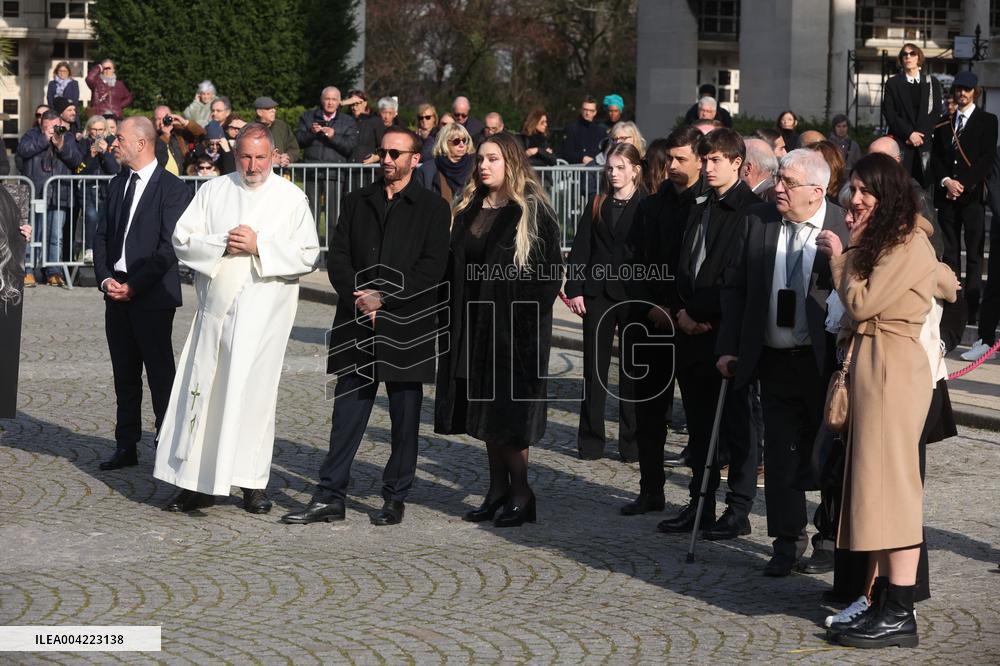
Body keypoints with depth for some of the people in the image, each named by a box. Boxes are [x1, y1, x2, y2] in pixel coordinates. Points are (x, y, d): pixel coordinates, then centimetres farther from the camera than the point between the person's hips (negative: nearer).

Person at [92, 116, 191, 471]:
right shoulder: (117, 185, 14)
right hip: (117, 293, 7)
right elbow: (102, 235, 14)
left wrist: (134, 286, -16)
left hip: (152, 295, -7)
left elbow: (169, 246, -14)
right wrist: (105, 279, -2)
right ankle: (126, 447, 18)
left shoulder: (172, 188, -9)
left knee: (160, 374, -2)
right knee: (124, 374, 11)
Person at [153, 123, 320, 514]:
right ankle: (199, 481, 6)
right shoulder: (213, 191, 11)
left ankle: (253, 483, 5)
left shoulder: (291, 198, 5)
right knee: (205, 389, 1)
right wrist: (223, 244, -11)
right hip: (216, 306, 2)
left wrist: (259, 246, -13)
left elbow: (308, 255, -3)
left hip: (263, 311, -2)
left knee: (253, 390, -3)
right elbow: (182, 240, 5)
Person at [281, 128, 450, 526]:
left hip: (407, 329, -3)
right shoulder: (356, 202, 12)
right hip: (357, 326, 3)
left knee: (404, 419, 5)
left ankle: (395, 498, 14)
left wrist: (383, 298, -14)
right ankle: (330, 498, 5)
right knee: (346, 414, 2)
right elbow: (338, 258, 7)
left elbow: (431, 269, -8)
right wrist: (357, 299, -9)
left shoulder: (432, 208, 1)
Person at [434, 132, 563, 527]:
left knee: (509, 411, -6)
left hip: (515, 326, -6)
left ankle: (519, 493, 1)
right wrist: (452, 315, 4)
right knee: (486, 407, 9)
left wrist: (528, 314, -15)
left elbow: (551, 271, -8)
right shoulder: (468, 211, 12)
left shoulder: (532, 212, -6)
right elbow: (453, 266, 14)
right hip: (474, 324, 6)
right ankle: (498, 490, 16)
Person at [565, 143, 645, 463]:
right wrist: (575, 289, -2)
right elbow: (580, 250, 7)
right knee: (594, 367, 5)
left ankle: (631, 443, 9)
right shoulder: (596, 205, 9)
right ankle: (591, 441, 11)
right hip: (598, 295, 3)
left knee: (631, 369, 3)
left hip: (633, 297, -3)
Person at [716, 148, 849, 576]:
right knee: (781, 453, 7)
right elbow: (736, 287, 6)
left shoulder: (845, 229, -10)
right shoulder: (758, 222, 2)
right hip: (775, 360, 3)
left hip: (826, 363, -3)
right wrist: (729, 347, 2)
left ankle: (832, 541, 21)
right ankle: (787, 541, 19)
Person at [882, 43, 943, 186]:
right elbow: (889, 113, 1)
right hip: (900, 142, -1)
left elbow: (936, 111, 6)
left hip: (925, 142, 1)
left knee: (923, 183, -4)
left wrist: (921, 134, -7)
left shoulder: (932, 83, 12)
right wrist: (909, 133, -10)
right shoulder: (893, 83, 9)